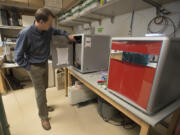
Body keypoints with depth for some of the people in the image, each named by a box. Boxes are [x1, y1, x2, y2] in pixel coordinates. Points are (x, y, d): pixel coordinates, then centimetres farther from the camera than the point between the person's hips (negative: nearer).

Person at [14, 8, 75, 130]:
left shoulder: (48, 30, -9)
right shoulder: (25, 34, -25)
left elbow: (56, 31, 17)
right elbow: (18, 57, -16)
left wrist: (67, 35, 4)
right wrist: (29, 68, -15)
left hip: (45, 64, 6)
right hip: (34, 67, -6)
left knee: (44, 88, 20)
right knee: (40, 91, 3)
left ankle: (43, 106, 46)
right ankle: (44, 117, 23)